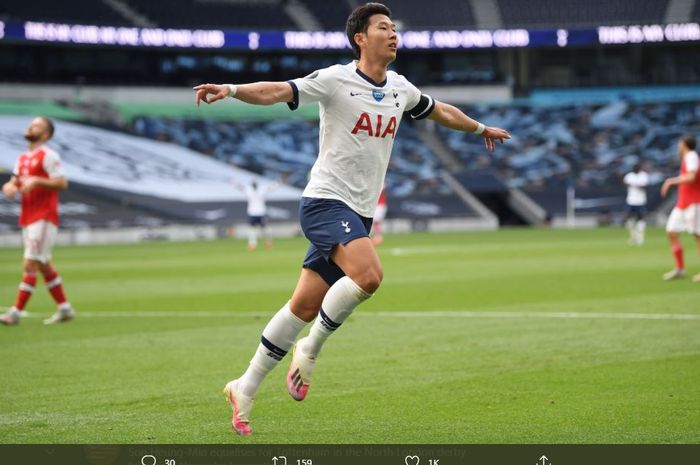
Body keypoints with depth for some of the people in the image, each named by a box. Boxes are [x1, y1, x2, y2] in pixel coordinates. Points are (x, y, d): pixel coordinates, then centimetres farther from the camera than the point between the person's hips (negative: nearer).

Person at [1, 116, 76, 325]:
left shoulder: (47, 156, -9)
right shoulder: (23, 158, 17)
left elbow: (62, 183, -16)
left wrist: (36, 180, -23)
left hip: (44, 218, -9)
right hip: (27, 219, 9)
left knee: (30, 264, -11)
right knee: (44, 265, 12)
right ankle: (65, 309, 19)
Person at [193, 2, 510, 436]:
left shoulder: (400, 88, 12)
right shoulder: (335, 80, -8)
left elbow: (440, 110, 32)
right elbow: (276, 92, -17)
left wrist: (481, 128, 45)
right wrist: (231, 89, -34)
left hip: (358, 214, 7)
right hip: (326, 201, -7)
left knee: (305, 307, 4)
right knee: (369, 274, -29)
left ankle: (245, 389, 14)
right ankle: (310, 349, -8)